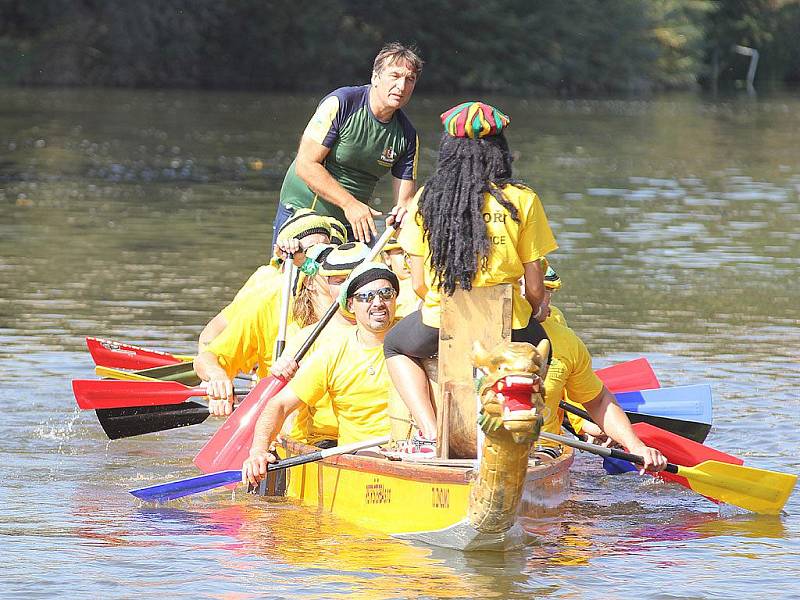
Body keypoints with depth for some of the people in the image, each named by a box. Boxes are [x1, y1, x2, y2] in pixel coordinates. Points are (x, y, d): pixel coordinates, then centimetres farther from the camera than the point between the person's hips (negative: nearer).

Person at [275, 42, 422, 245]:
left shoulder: (407, 135, -3)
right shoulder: (340, 104, -17)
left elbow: (405, 200, 1)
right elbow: (306, 165, -20)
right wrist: (350, 203, -25)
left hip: (353, 224, 4)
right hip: (302, 210, -4)